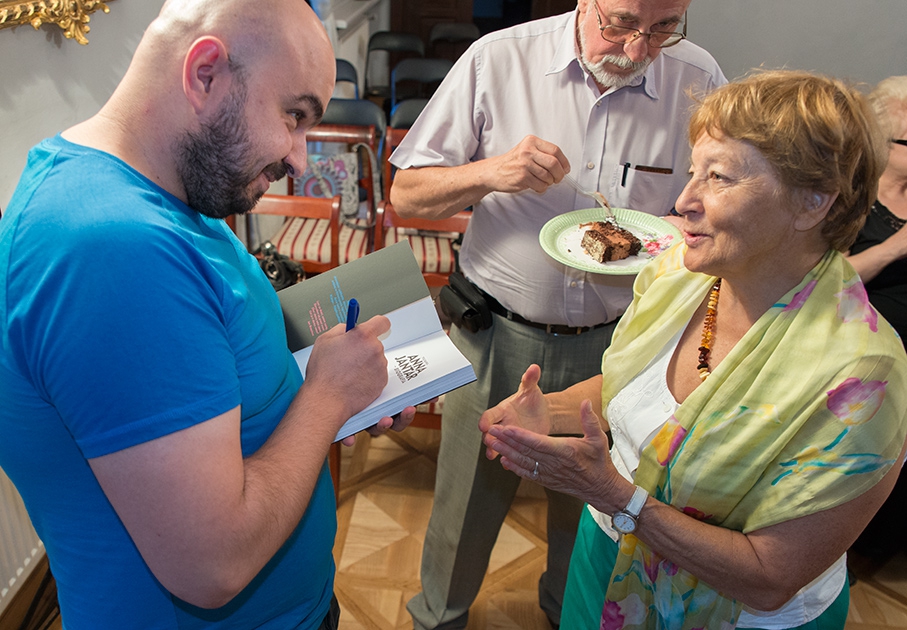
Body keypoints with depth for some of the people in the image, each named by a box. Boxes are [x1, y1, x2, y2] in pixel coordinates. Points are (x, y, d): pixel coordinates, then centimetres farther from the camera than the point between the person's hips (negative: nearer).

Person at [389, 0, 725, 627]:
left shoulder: (699, 80, -4)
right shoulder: (497, 59, -10)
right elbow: (406, 193, -6)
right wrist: (490, 171, -25)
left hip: (615, 344, 2)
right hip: (495, 335, -1)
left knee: (589, 504, 22)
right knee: (467, 499, 16)